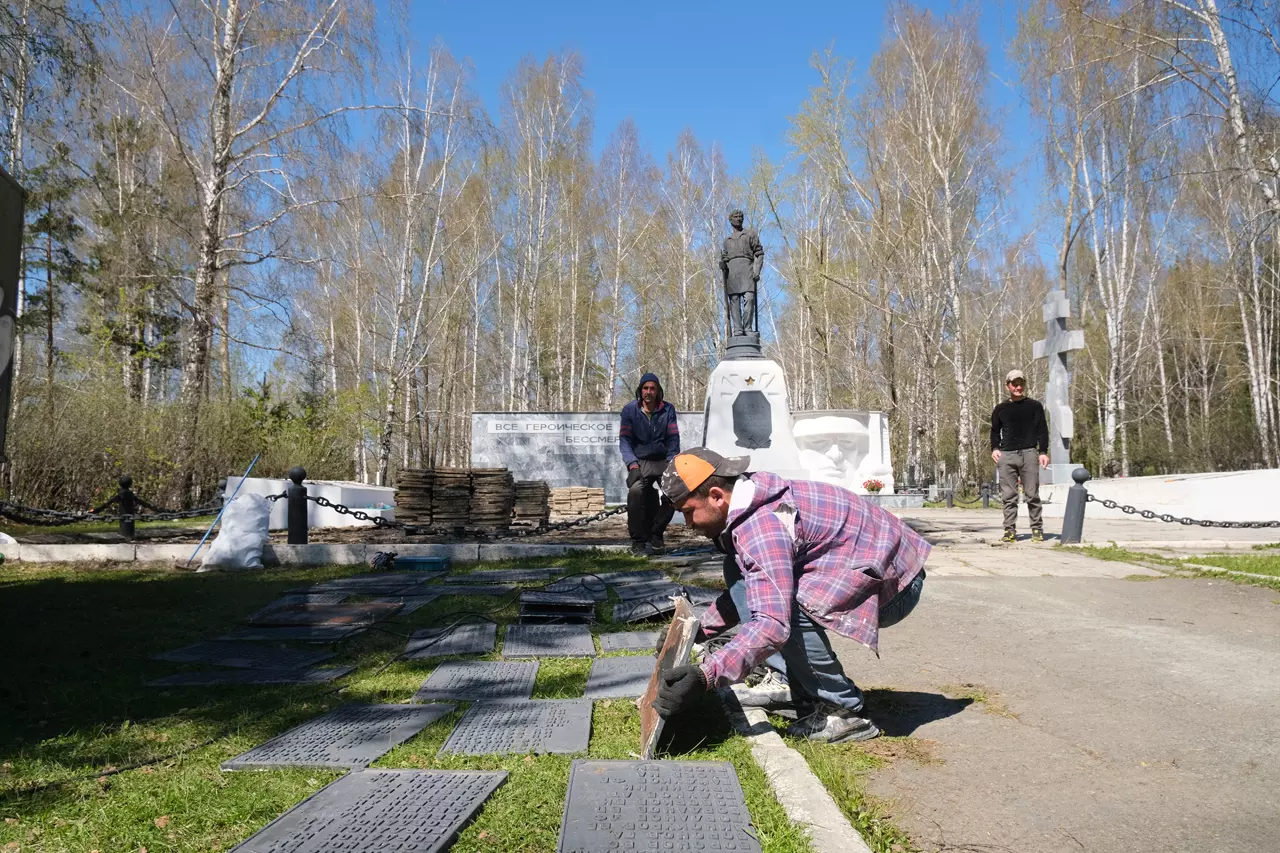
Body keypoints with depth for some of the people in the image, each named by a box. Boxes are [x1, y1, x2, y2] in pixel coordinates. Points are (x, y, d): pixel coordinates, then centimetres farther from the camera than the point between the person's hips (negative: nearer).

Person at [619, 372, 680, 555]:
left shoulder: (668, 409, 3)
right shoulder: (630, 410, -2)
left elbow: (673, 438, 1)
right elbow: (624, 440, -6)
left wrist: (672, 462, -15)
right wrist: (632, 465, -20)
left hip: (662, 461, 2)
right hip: (640, 462, -2)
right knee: (635, 490, -31)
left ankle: (656, 533, 3)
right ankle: (638, 541, -20)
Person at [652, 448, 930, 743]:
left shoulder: (760, 525, -27)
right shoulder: (751, 505, 5)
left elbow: (773, 625, -36)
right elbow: (745, 591, 19)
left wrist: (705, 676, -40)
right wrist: (700, 631, 11)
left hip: (895, 585, -10)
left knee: (785, 608, -28)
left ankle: (845, 714, -9)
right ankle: (809, 699, 10)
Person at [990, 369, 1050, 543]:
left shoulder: (1034, 406, 11)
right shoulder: (1000, 409, 16)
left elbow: (1042, 430, 8)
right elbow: (995, 431, 21)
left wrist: (1043, 452, -2)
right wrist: (994, 448, 4)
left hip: (1029, 453, -2)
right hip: (1006, 455, 2)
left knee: (1032, 494, -3)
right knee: (1008, 496, -1)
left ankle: (1037, 529, 4)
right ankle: (1010, 530, 1)